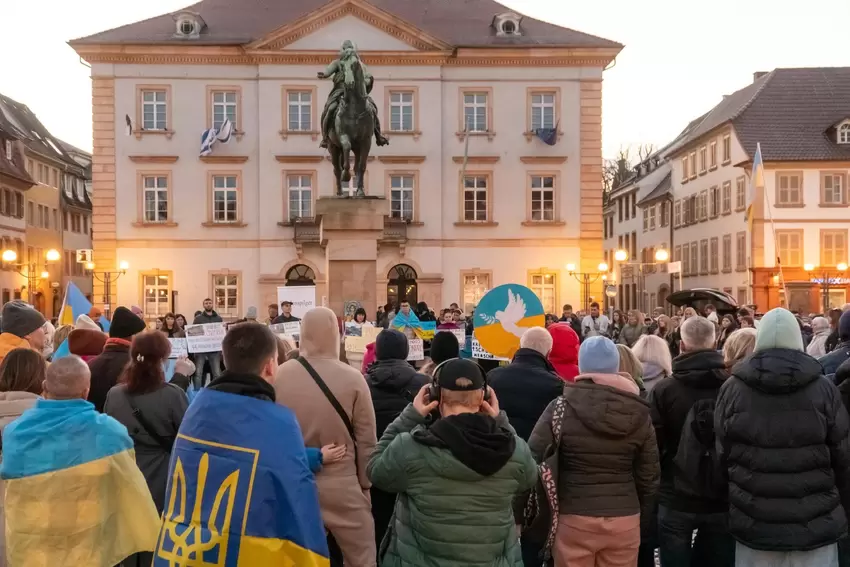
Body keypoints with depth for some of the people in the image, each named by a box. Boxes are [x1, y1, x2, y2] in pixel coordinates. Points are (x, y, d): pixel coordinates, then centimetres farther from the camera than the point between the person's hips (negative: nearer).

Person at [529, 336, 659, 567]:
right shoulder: (639, 414, -1)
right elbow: (648, 476, 4)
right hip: (625, 519, 3)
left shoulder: (561, 408, -10)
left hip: (573, 519, -2)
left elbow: (532, 460, -10)